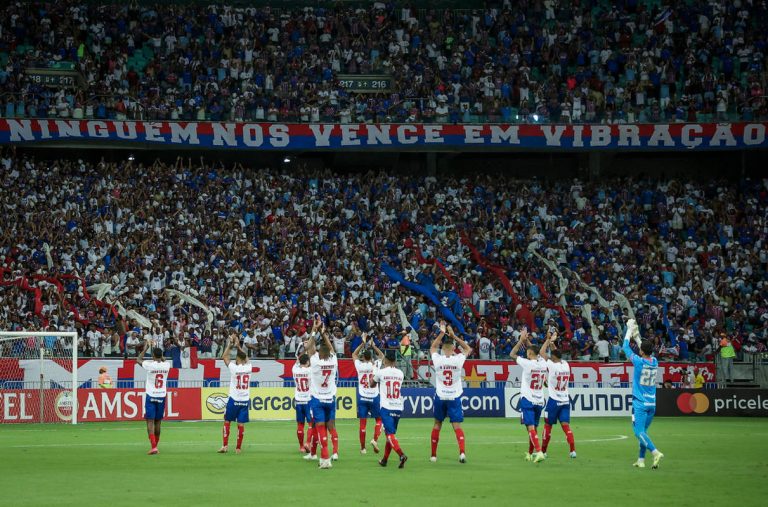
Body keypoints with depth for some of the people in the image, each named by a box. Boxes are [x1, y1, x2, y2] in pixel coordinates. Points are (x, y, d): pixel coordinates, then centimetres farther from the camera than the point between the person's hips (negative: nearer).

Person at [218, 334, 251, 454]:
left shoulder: (234, 368, -11)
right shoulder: (248, 367, -1)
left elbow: (224, 356, 2)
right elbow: (246, 356, 19)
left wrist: (230, 344, 8)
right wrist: (238, 346, 23)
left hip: (234, 400, -3)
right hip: (245, 400, 3)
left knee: (227, 422, 9)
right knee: (241, 424, 3)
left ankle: (225, 445, 3)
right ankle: (238, 448, 3)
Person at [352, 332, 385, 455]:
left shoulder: (359, 366, -3)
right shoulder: (375, 366, -4)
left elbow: (354, 354, 15)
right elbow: (382, 356, 15)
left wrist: (363, 343, 14)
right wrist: (373, 346, 17)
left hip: (362, 397, 1)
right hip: (374, 397, -1)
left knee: (362, 423, 2)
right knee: (379, 420, 14)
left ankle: (362, 447, 3)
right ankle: (375, 439, -8)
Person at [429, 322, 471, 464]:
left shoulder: (438, 360, -8)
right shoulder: (458, 360, -10)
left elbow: (433, 347, 14)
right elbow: (467, 348, 10)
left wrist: (442, 333, 16)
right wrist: (453, 335, 8)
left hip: (440, 397, 1)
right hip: (454, 397, -1)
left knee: (437, 424, 15)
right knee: (457, 426, -2)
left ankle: (433, 455, 20)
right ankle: (462, 451, -22)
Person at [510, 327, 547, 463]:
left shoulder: (528, 363, -13)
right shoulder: (543, 363, 2)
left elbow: (512, 354, -1)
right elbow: (535, 351, 22)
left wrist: (521, 340, 5)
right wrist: (526, 340, 22)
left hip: (528, 400, -6)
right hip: (539, 401, 6)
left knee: (531, 428, -10)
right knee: (534, 428, 15)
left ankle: (539, 452, -25)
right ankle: (530, 454, 25)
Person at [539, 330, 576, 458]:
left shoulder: (552, 366, -13)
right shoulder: (566, 365, 3)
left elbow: (542, 353, -5)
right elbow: (557, 355, 22)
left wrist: (548, 340, 3)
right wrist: (552, 342, 18)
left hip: (554, 400, -5)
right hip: (565, 400, 5)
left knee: (548, 426, 7)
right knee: (566, 425, 0)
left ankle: (543, 451, 15)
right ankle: (573, 449, -14)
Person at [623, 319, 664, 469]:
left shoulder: (639, 361, -13)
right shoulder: (654, 362, 3)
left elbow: (626, 348, 0)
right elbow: (647, 350, 25)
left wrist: (630, 331, 12)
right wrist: (637, 336, 32)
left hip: (640, 404, -6)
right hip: (652, 403, 6)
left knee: (639, 432, -10)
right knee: (643, 431, 15)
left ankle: (655, 452, -28)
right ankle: (641, 460, 16)